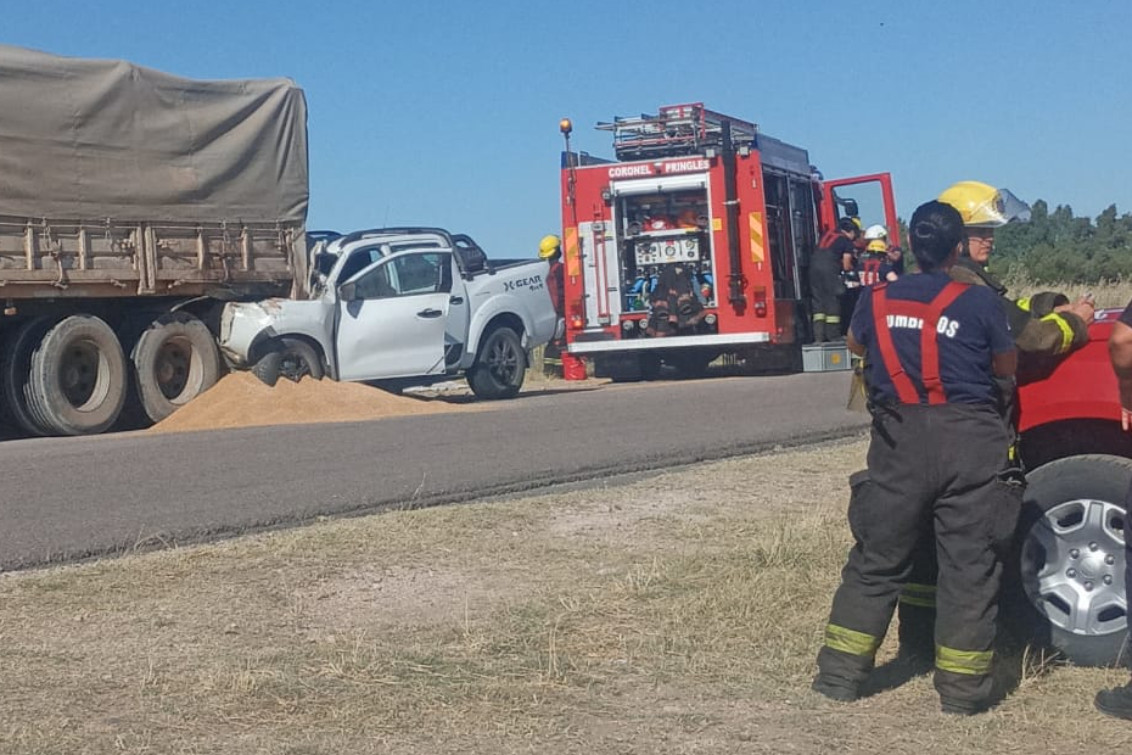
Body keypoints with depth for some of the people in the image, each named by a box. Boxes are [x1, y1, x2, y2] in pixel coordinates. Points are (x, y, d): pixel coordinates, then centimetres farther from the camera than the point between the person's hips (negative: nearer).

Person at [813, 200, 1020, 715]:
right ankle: (962, 690, 9)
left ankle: (840, 674, 15)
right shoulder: (979, 301, -4)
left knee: (877, 560, 12)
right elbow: (1006, 367, 9)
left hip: (899, 441, 3)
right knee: (970, 567, 6)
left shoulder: (876, 300, 4)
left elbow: (856, 346, 24)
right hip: (969, 441, -2)